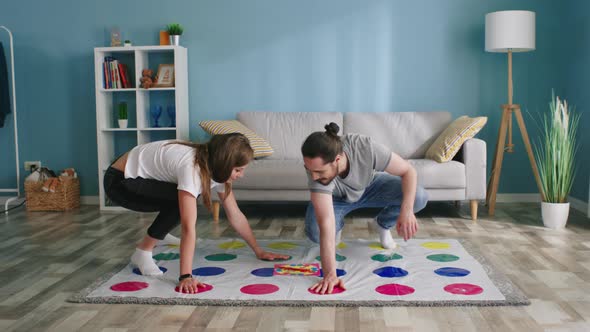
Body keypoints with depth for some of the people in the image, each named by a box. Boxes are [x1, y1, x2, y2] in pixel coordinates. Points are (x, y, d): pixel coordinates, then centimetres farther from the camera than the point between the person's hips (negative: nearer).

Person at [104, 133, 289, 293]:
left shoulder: (215, 167, -7)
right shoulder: (191, 168, -33)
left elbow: (236, 216, 0)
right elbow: (189, 228, -39)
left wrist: (259, 251, 0)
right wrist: (185, 276, -42)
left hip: (142, 176, 9)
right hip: (119, 181, -9)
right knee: (181, 200, -25)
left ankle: (158, 233, 29)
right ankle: (143, 252, -12)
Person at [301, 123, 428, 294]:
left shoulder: (366, 147, -40)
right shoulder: (316, 168, -41)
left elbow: (408, 171, -27)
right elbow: (325, 223, -45)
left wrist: (407, 210, -42)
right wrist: (330, 274, -51)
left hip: (370, 186, 1)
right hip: (336, 198, -1)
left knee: (419, 197, -24)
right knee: (314, 233, -30)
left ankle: (382, 224, 9)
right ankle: (339, 225, 9)